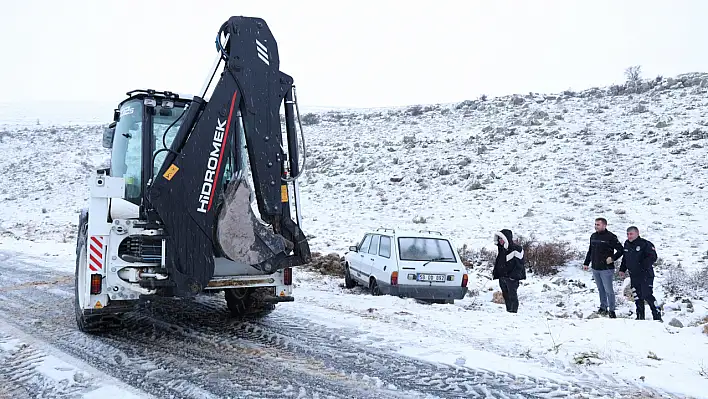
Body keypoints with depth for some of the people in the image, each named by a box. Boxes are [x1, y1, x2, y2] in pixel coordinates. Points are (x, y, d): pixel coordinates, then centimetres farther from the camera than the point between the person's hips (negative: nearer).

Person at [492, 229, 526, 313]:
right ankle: (508, 311, 20)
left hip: (512, 278, -7)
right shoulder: (501, 248, 13)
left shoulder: (516, 249, -10)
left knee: (512, 296, -6)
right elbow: (497, 262, 21)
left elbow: (519, 264, -12)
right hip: (502, 277, 7)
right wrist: (494, 273, 13)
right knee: (506, 296, 12)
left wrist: (513, 275, -18)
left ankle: (513, 312, -2)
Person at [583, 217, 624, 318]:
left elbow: (621, 250, -7)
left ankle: (611, 310, 6)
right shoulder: (593, 236, 11)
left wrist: (612, 258, -16)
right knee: (600, 289, 14)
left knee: (608, 290, -2)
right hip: (595, 268, 6)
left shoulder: (610, 237, -9)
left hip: (606, 269, -6)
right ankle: (603, 307, 25)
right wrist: (586, 263, 18)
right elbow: (590, 251, 21)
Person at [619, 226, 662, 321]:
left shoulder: (645, 244, -12)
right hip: (633, 276, 7)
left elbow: (653, 257, -17)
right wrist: (622, 270, 19)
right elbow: (625, 258, 23)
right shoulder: (627, 244, 11)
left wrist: (644, 265, -29)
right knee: (637, 297, 11)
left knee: (647, 296, -12)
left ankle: (657, 317, -2)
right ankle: (640, 317, 22)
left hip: (646, 276, -7)